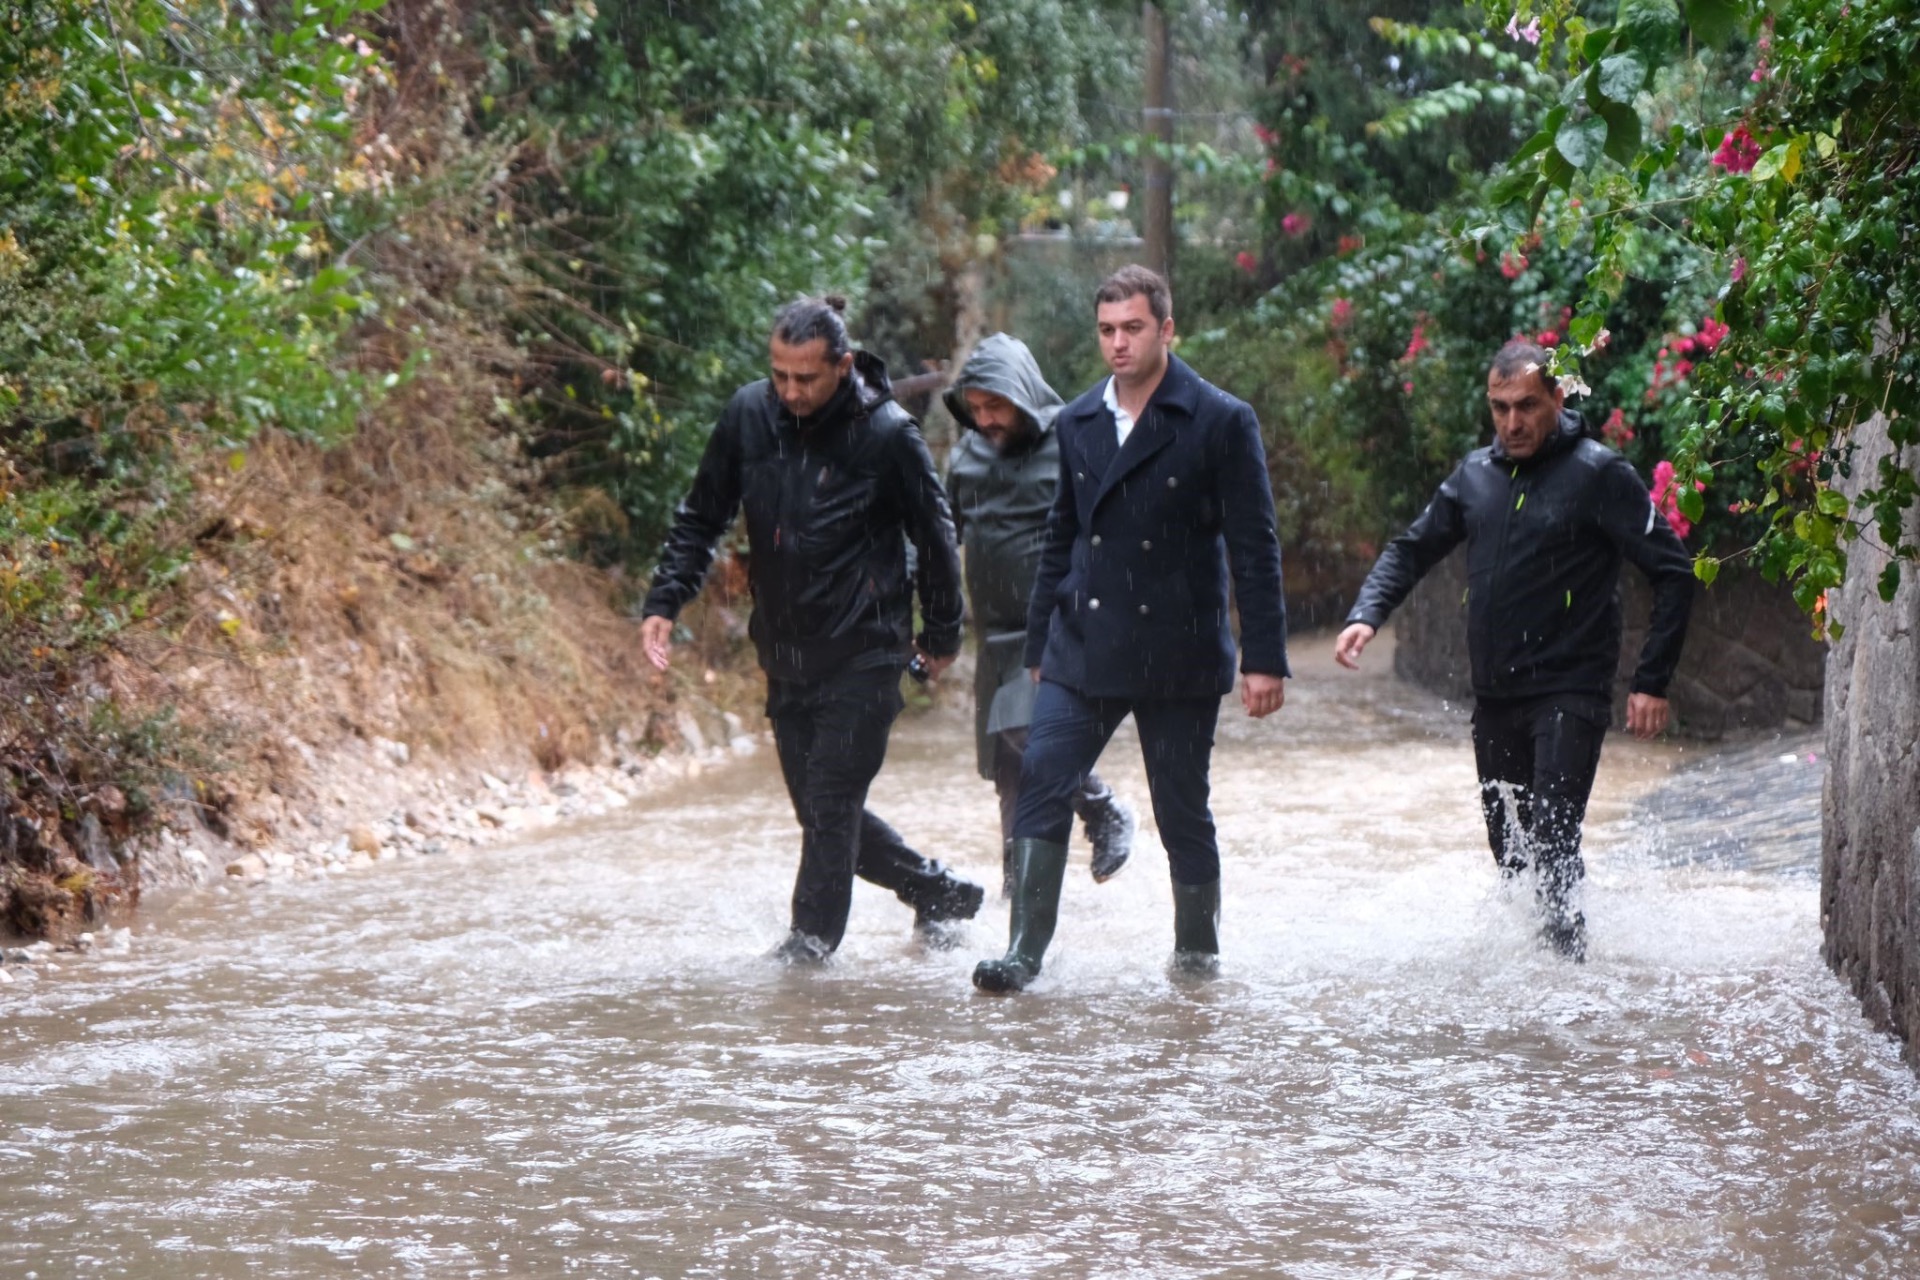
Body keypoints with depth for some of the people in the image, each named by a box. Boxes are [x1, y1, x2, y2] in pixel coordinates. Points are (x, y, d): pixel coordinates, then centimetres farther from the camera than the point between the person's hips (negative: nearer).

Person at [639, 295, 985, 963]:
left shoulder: (886, 434, -13)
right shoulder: (748, 416, -2)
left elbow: (935, 539, 0)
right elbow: (700, 519, 10)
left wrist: (941, 634, 8)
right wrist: (664, 602, 0)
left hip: (863, 656, -5)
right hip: (785, 655, 5)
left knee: (831, 803, -10)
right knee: (821, 807, 11)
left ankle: (812, 936, -1)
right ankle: (938, 891, 28)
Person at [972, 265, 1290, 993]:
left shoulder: (1221, 423, -4)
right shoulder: (1076, 425, 10)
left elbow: (1254, 549, -5)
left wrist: (1264, 659, -9)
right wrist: (1039, 647, 16)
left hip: (1178, 654, -3)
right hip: (1083, 649, 4)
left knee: (1183, 810, 4)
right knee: (1041, 782, -11)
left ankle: (1198, 950, 22)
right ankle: (1024, 952, -12)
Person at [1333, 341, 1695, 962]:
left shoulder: (1599, 475, -7)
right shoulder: (1476, 474, 11)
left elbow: (1673, 573, -7)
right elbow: (1412, 549, 21)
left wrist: (1651, 683, -12)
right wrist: (1366, 614, 1)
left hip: (1567, 698, -6)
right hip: (1494, 700, 6)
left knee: (1551, 842, -19)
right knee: (1510, 853, 12)